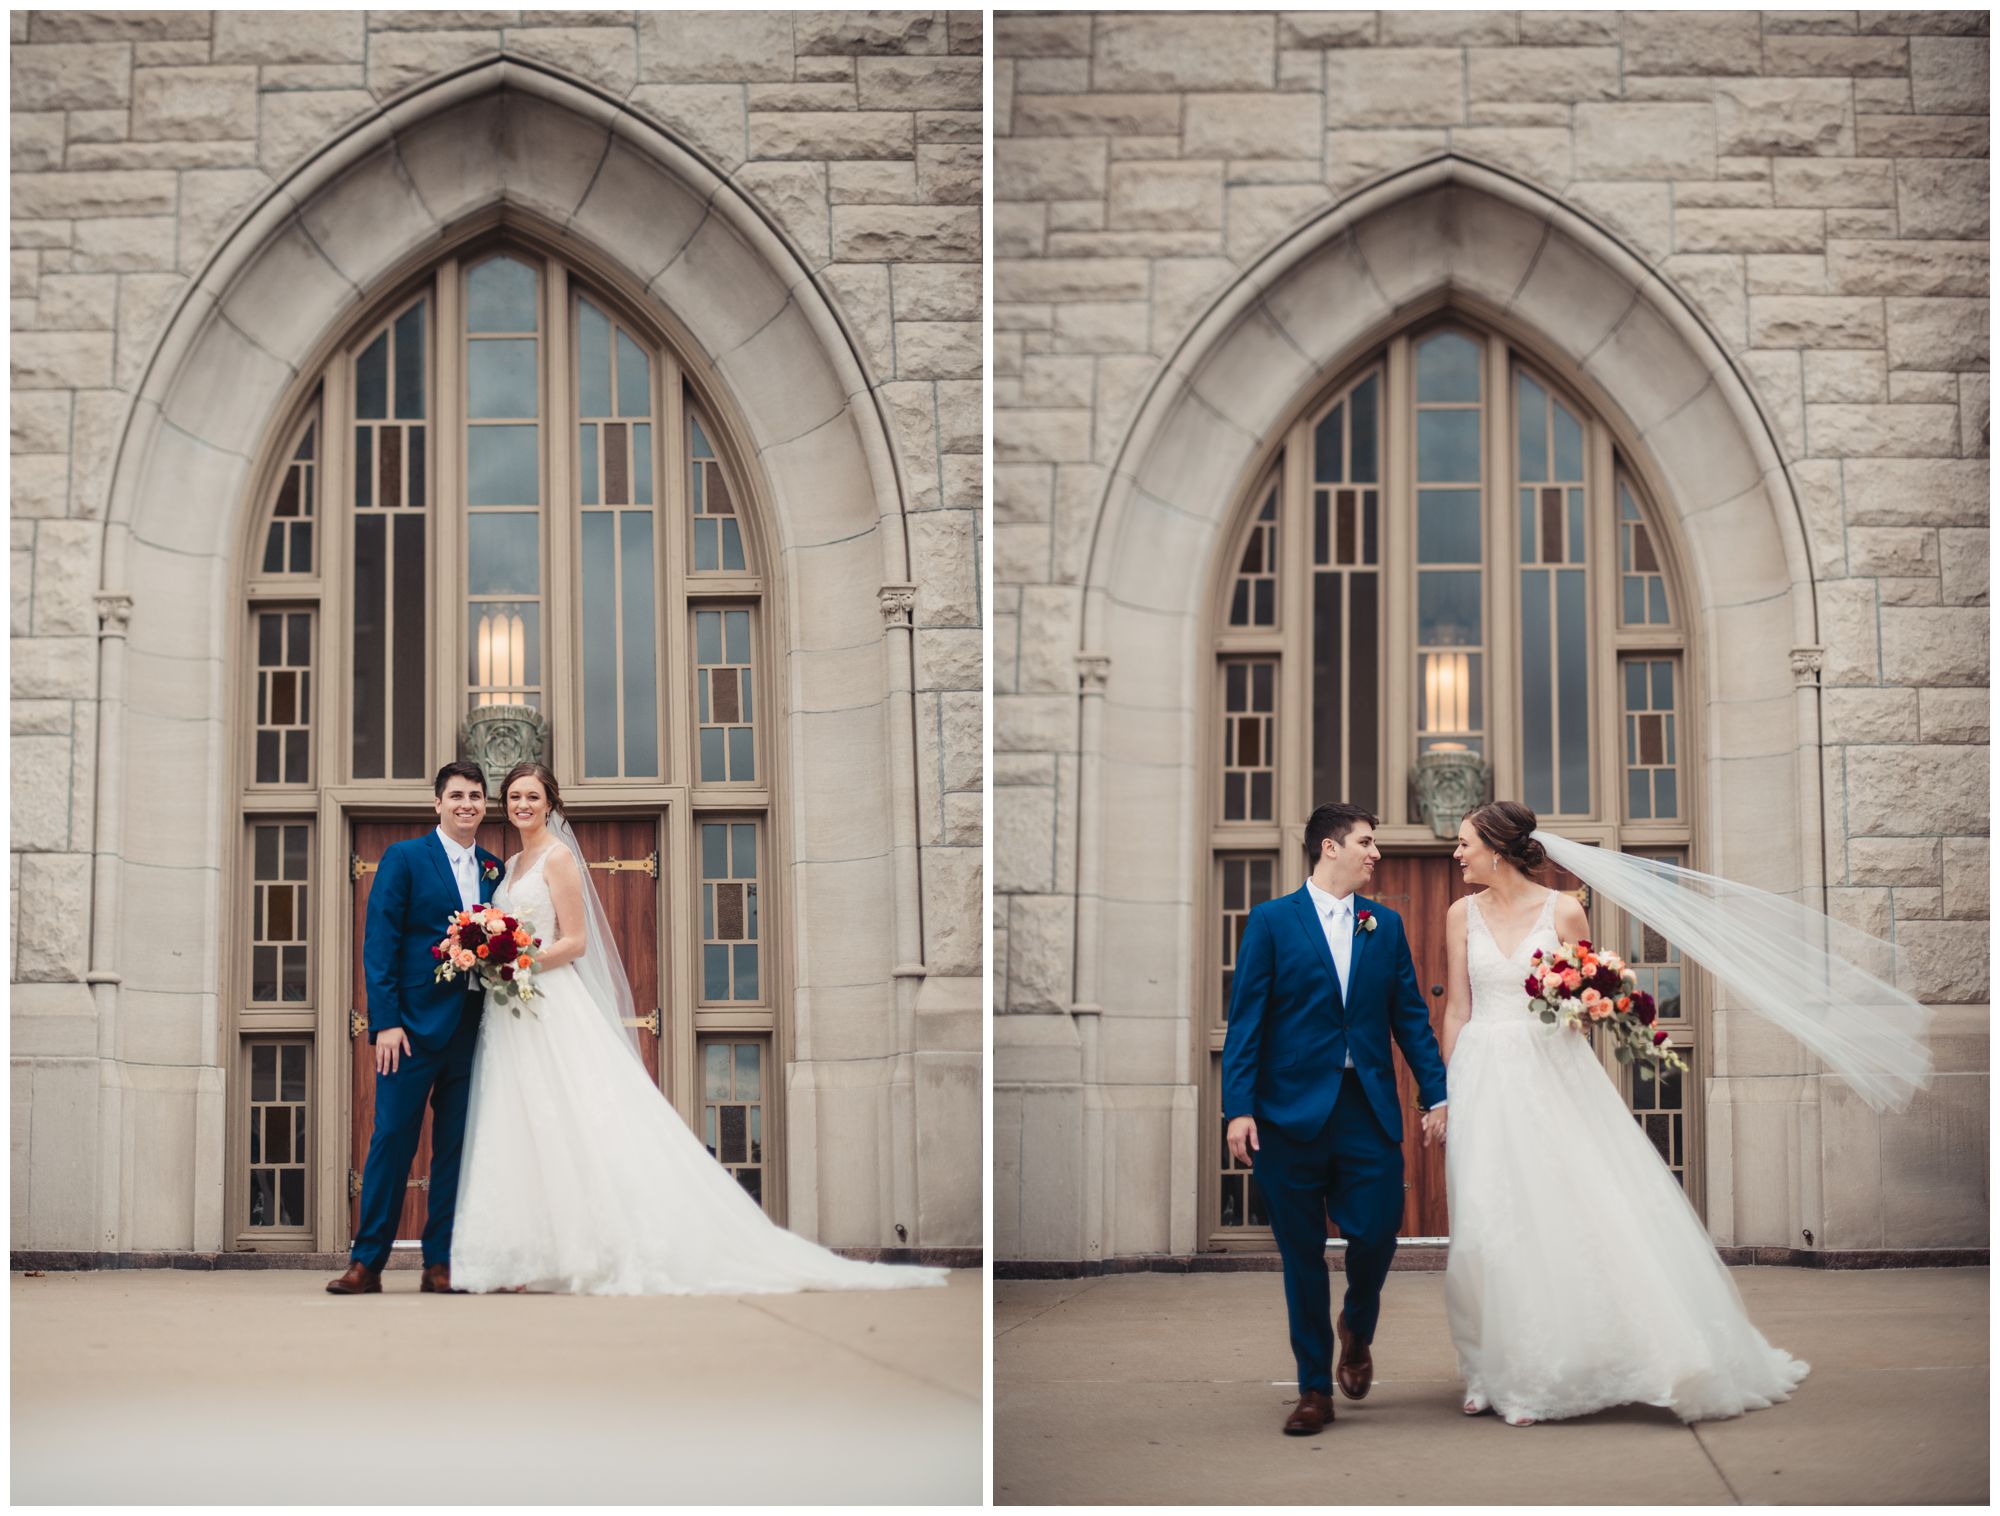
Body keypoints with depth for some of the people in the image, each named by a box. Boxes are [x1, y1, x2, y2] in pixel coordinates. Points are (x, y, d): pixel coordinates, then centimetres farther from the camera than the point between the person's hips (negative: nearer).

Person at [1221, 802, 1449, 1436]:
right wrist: (1239, 1108, -10)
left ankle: (1357, 1329, 27)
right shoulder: (1271, 921, 1)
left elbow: (1410, 1016, 12)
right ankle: (1315, 1390, 15)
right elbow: (1245, 1020, -3)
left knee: (1377, 1230, -6)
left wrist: (1435, 1094, 4)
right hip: (1292, 1113, -2)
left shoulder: (1386, 924, 11)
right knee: (1302, 1255, 3)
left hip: (1368, 1109, 2)